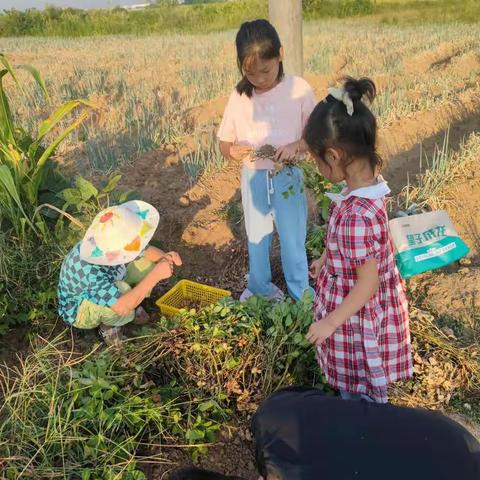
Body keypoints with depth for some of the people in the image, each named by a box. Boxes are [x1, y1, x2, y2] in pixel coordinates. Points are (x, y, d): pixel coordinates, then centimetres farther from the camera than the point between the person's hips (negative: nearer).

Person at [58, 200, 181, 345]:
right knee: (124, 290, -36)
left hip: (106, 288, 6)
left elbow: (146, 250, -7)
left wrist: (165, 257, -29)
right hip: (79, 311, -6)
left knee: (148, 263, -9)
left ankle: (132, 302, 9)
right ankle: (107, 325, -6)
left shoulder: (113, 242, -24)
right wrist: (155, 275, -44)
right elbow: (122, 307, -43)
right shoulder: (90, 273, -43)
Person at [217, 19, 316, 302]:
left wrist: (297, 145, -25)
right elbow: (224, 143, 3)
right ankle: (260, 289, 39)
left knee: (293, 241, 9)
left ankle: (300, 296, 30)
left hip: (288, 177, -2)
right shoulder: (239, 96, -3)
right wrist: (233, 151, -20)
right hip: (253, 178, 3)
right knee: (257, 238, 18)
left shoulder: (298, 89, -10)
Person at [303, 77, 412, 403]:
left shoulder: (358, 215, -36)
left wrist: (331, 322, -18)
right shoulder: (367, 181, -8)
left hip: (358, 317, -8)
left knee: (360, 394, 19)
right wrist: (325, 259, 21)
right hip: (362, 312, 8)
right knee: (356, 382, 32)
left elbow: (368, 283, -28)